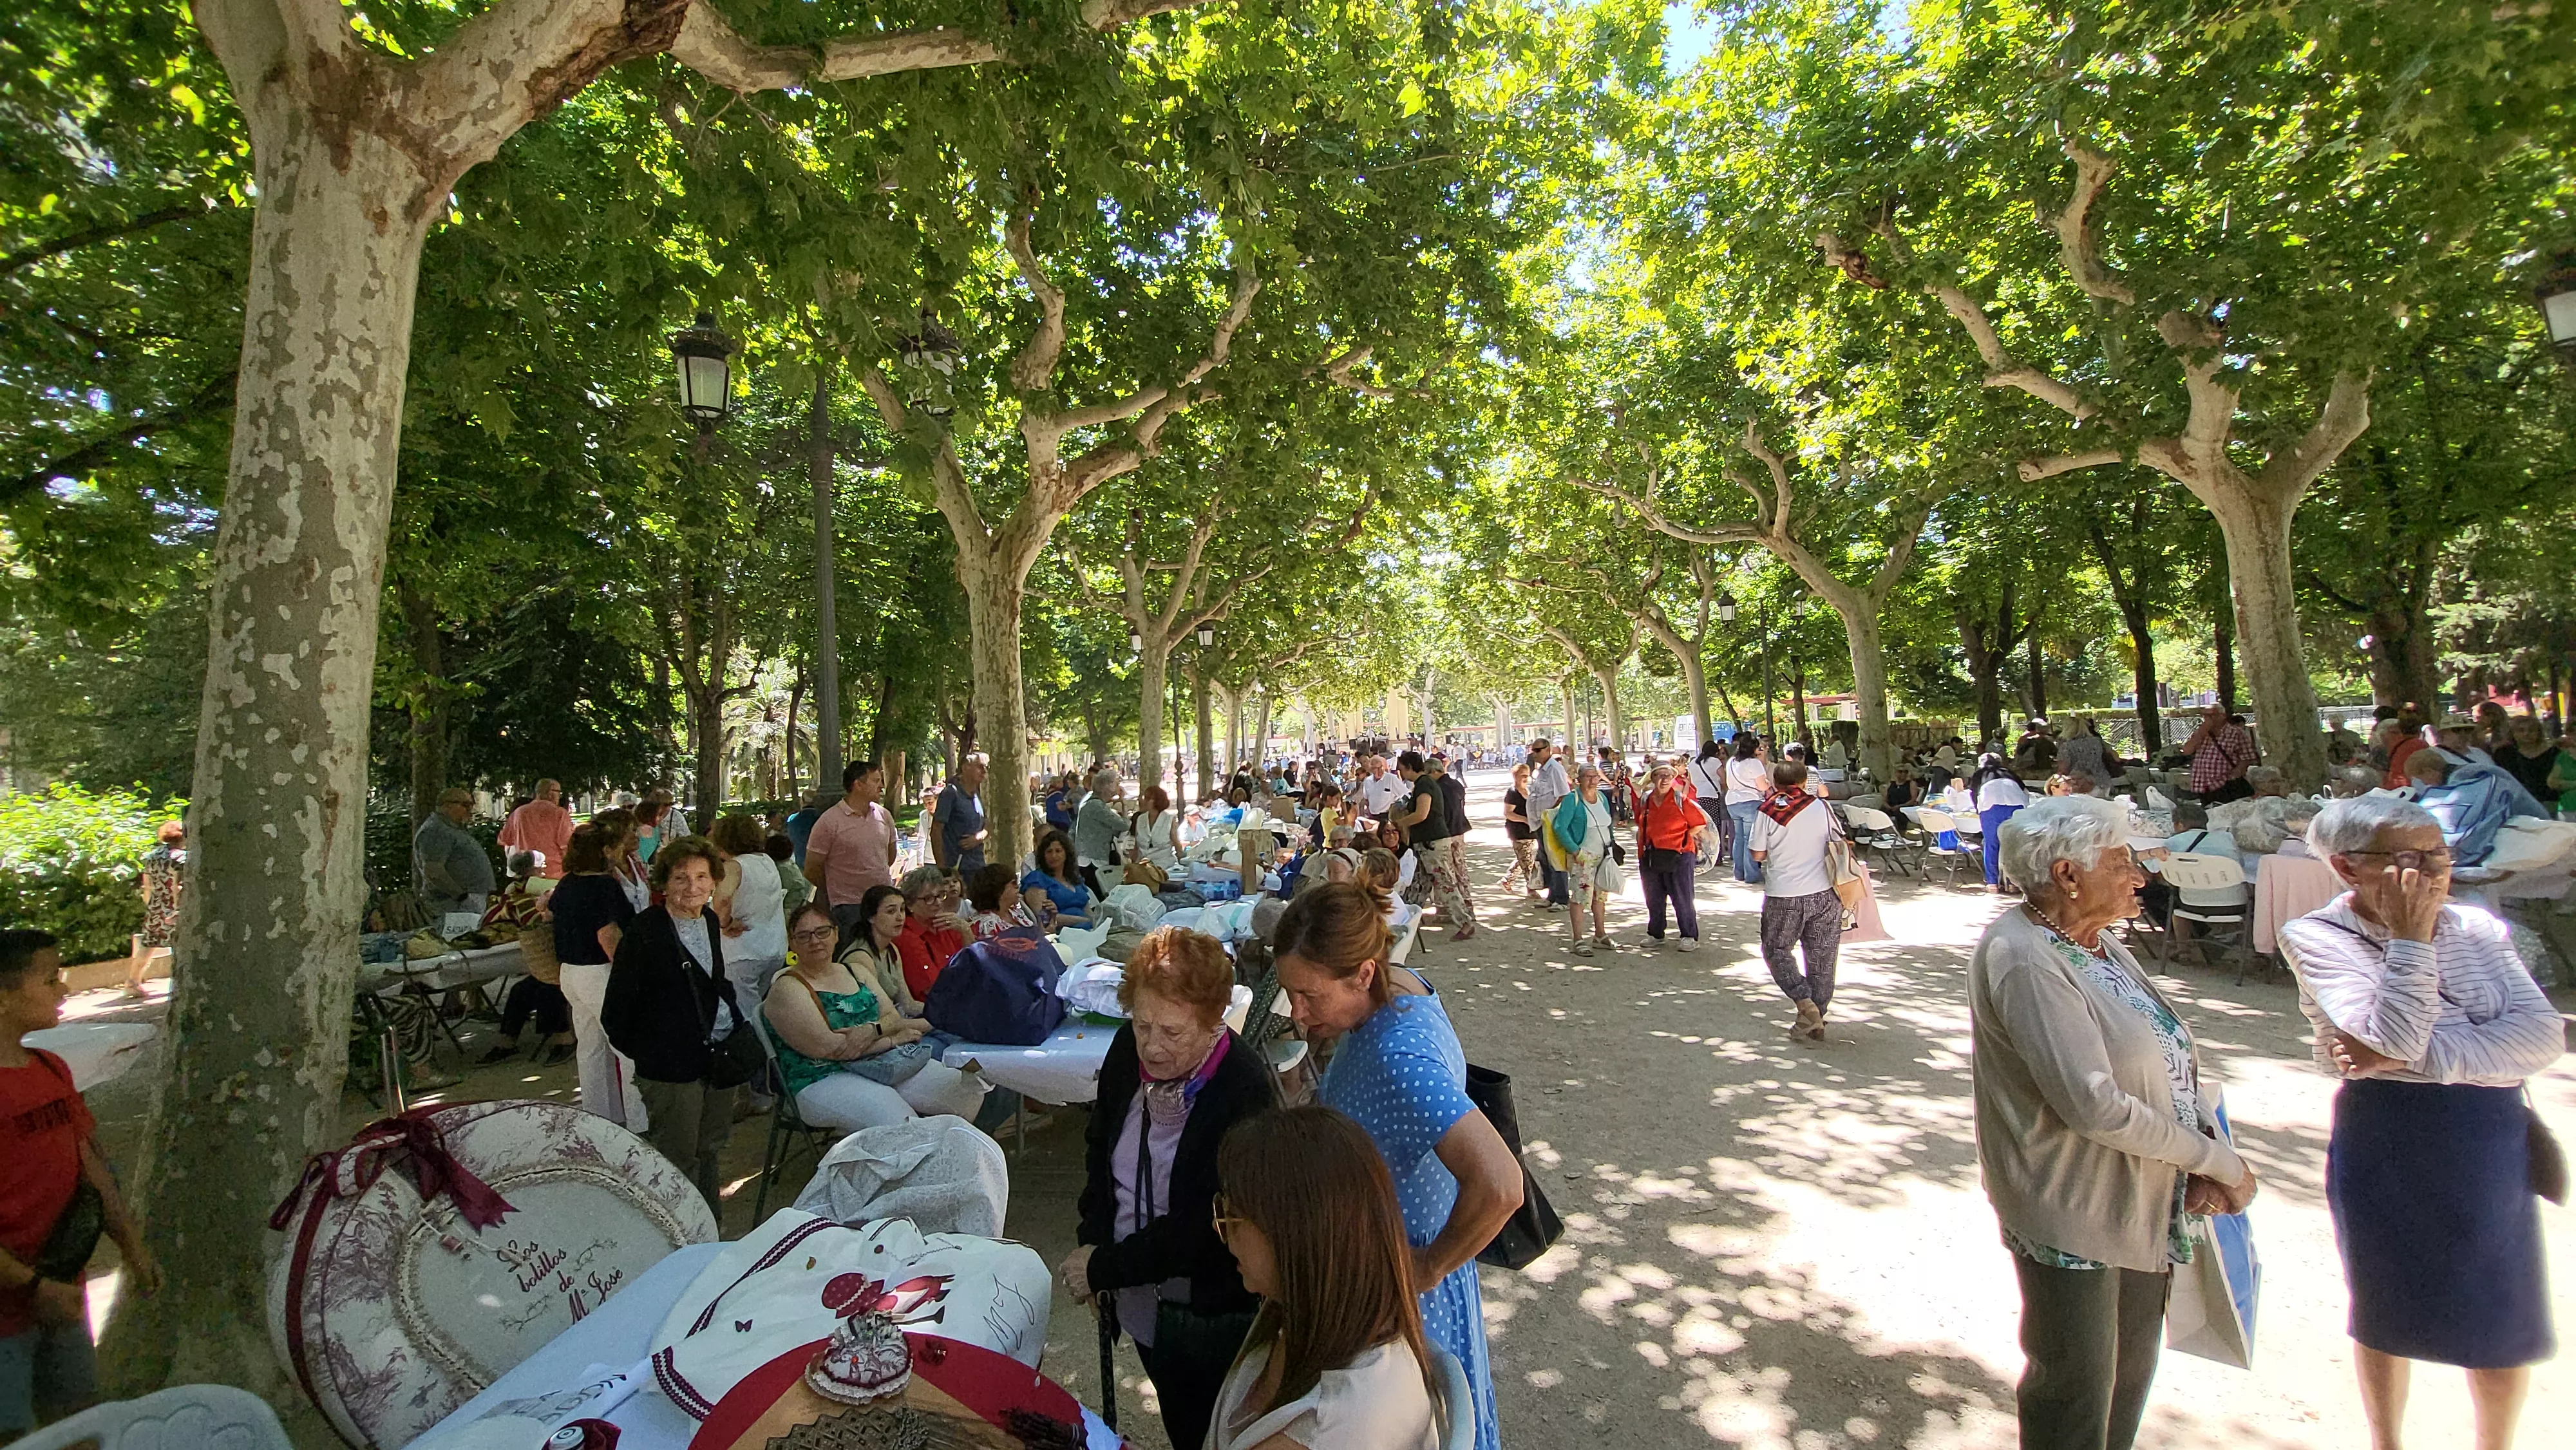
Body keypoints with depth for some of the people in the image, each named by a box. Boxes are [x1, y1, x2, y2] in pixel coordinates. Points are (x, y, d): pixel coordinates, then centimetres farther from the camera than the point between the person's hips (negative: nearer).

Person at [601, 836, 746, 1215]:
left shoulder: (710, 920, 6)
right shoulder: (644, 931, -14)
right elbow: (616, 1012, -11)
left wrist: (738, 1027, 9)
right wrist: (644, 1051, -6)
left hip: (720, 1052, 7)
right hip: (672, 1064, -6)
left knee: (711, 1148, 19)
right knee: (680, 1159, 5)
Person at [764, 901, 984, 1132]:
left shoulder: (856, 973, 17)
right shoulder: (787, 989, -3)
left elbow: (894, 1017, 9)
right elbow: (826, 1047, -14)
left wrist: (871, 1031, -15)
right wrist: (892, 1039, -7)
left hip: (882, 1064, 6)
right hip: (827, 1082, -6)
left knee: (972, 1091, -10)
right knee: (900, 1122, -33)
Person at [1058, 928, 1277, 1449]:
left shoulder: (1247, 1092, -30)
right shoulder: (1128, 1049, -10)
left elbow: (1201, 1226, -27)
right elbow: (1100, 1146, 6)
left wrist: (1104, 1268, -21)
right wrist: (1093, 1244, -4)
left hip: (1211, 1314, -6)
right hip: (1142, 1304, 6)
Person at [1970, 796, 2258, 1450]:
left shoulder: (2098, 941, 4)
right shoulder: (2026, 961, -26)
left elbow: (2169, 1057, 5)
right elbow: (2095, 1104, -29)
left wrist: (2206, 1145, -11)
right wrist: (2216, 1158, -17)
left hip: (2143, 1202, 9)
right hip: (2074, 1215, -9)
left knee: (2131, 1372, 25)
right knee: (2075, 1395, 9)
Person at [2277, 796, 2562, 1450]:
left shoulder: (2478, 928, -1)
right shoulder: (2318, 937, -13)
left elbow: (2543, 1035, -12)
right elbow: (2396, 1040, -23)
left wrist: (2416, 1057, -23)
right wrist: (2409, 937, -23)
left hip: (2491, 1142, 3)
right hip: (2386, 1146, -3)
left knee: (2503, 1324, 15)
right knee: (2389, 1310, 16)